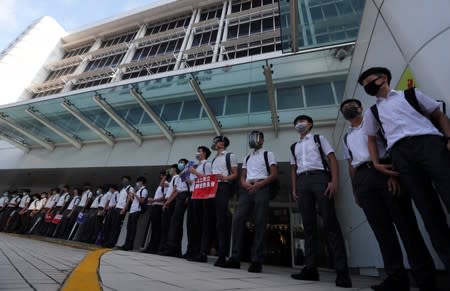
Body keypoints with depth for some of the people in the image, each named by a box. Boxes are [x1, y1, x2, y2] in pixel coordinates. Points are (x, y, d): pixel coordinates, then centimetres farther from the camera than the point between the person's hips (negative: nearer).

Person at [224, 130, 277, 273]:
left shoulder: (268, 154, 11)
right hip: (247, 189, 5)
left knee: (260, 223, -8)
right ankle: (235, 257, -1)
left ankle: (256, 261, -4)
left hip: (261, 189, -4)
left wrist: (259, 184, -14)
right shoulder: (247, 157, 26)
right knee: (238, 220, -7)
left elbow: (274, 174, 0)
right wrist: (245, 184, -3)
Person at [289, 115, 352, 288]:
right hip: (302, 182, 4)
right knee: (308, 225, 2)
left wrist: (334, 181, -11)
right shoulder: (294, 147, 24)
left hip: (319, 177, -4)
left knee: (330, 223, -8)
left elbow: (332, 159, 4)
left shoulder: (319, 138, 14)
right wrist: (294, 189, 8)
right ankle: (310, 268, 4)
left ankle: (342, 271, -5)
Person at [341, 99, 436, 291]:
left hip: (385, 171, -3)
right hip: (362, 179, 4)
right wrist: (355, 191, 12)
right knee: (382, 229, 1)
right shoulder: (347, 137, 26)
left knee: (405, 223, -5)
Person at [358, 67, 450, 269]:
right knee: (427, 208, -2)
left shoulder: (411, 94, 20)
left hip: (428, 142, -1)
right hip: (400, 153, 1)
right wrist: (376, 163, 7)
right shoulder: (372, 112, 24)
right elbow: (371, 139, 23)